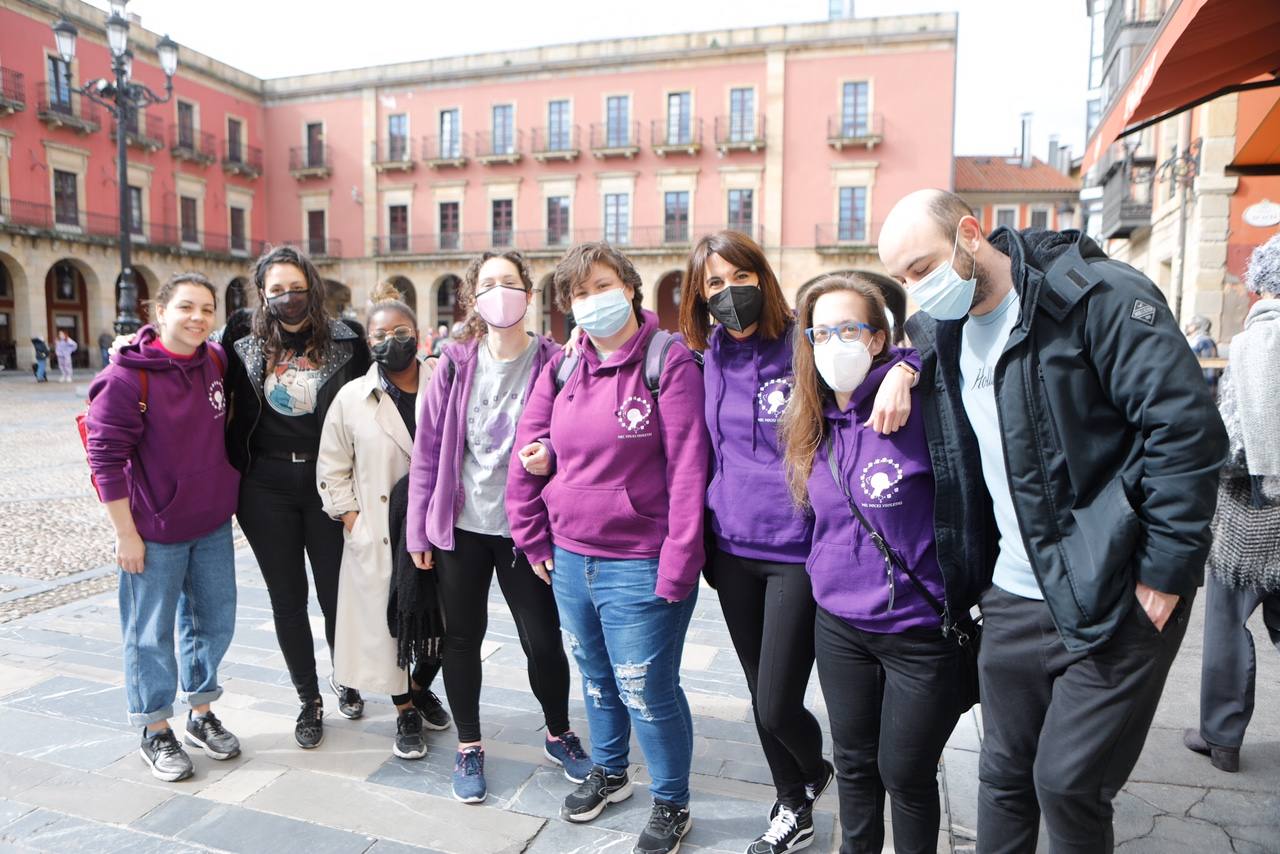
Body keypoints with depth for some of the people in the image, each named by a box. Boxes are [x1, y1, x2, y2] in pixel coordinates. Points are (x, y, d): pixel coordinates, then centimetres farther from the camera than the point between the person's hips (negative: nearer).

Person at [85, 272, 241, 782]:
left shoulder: (217, 362, 1)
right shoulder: (127, 376, -16)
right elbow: (105, 457, -14)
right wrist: (125, 533, -13)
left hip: (213, 525, 6)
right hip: (154, 530, -6)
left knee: (214, 621, 16)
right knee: (152, 633, 8)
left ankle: (202, 714, 35)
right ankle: (156, 733, 25)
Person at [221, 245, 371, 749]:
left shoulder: (346, 340, -3)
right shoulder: (244, 338, 0)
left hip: (327, 482, -1)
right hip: (266, 487, 1)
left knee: (335, 592, 9)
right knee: (287, 598, 10)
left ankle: (346, 682, 34)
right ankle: (309, 701, 27)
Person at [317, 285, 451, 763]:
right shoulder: (352, 397, 1)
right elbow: (332, 469, 4)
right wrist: (352, 521, -4)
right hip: (379, 534, 0)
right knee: (390, 619, 6)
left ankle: (422, 689, 37)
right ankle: (405, 713, 28)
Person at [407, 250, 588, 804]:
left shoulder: (552, 363, -6)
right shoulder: (456, 363, -1)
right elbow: (428, 447, 1)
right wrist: (419, 528, 1)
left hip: (525, 528, -1)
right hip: (460, 527, 2)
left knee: (543, 641, 6)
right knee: (462, 637, 13)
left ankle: (559, 735, 34)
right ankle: (468, 747, 33)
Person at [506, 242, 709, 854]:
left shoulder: (668, 361, -11)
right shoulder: (562, 368, 5)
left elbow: (687, 469, -16)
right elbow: (527, 454, 9)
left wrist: (676, 568, -17)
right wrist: (534, 540, 8)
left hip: (639, 566, -5)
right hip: (570, 557, 6)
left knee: (647, 692, 5)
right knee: (596, 678, 22)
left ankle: (671, 805, 29)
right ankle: (608, 770, 46)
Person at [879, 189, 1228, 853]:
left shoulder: (1098, 295, -14)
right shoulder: (940, 332, 7)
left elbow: (1187, 429, -17)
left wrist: (1166, 571, -17)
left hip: (1116, 599, -6)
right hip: (1012, 599, 6)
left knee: (1068, 785, 2)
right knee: (1004, 776, 15)